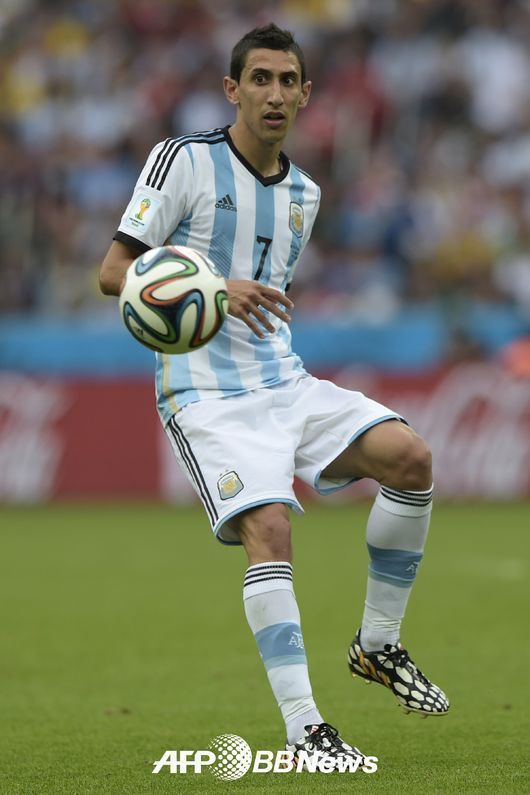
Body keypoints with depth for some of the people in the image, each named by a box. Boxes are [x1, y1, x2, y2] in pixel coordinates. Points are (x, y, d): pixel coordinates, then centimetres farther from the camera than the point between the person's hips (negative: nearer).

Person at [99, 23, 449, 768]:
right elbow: (115, 271, -11)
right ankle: (302, 729, -22)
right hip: (207, 394, -6)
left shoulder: (303, 192, 15)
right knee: (269, 528, -25)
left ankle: (377, 644, 2)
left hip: (284, 383, 6)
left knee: (410, 456, -13)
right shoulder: (184, 160, -6)